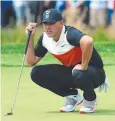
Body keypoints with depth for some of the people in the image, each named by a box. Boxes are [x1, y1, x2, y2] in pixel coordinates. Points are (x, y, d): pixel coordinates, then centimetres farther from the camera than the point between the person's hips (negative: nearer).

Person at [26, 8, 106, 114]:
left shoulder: (69, 33, -27)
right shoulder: (44, 38, -3)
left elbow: (88, 41, -50)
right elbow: (31, 62, 1)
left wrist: (83, 66, -39)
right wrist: (31, 37, -7)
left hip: (95, 73, -7)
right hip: (70, 72, 7)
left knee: (79, 74, -42)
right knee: (37, 73, -8)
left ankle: (90, 99, -6)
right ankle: (73, 96, 7)